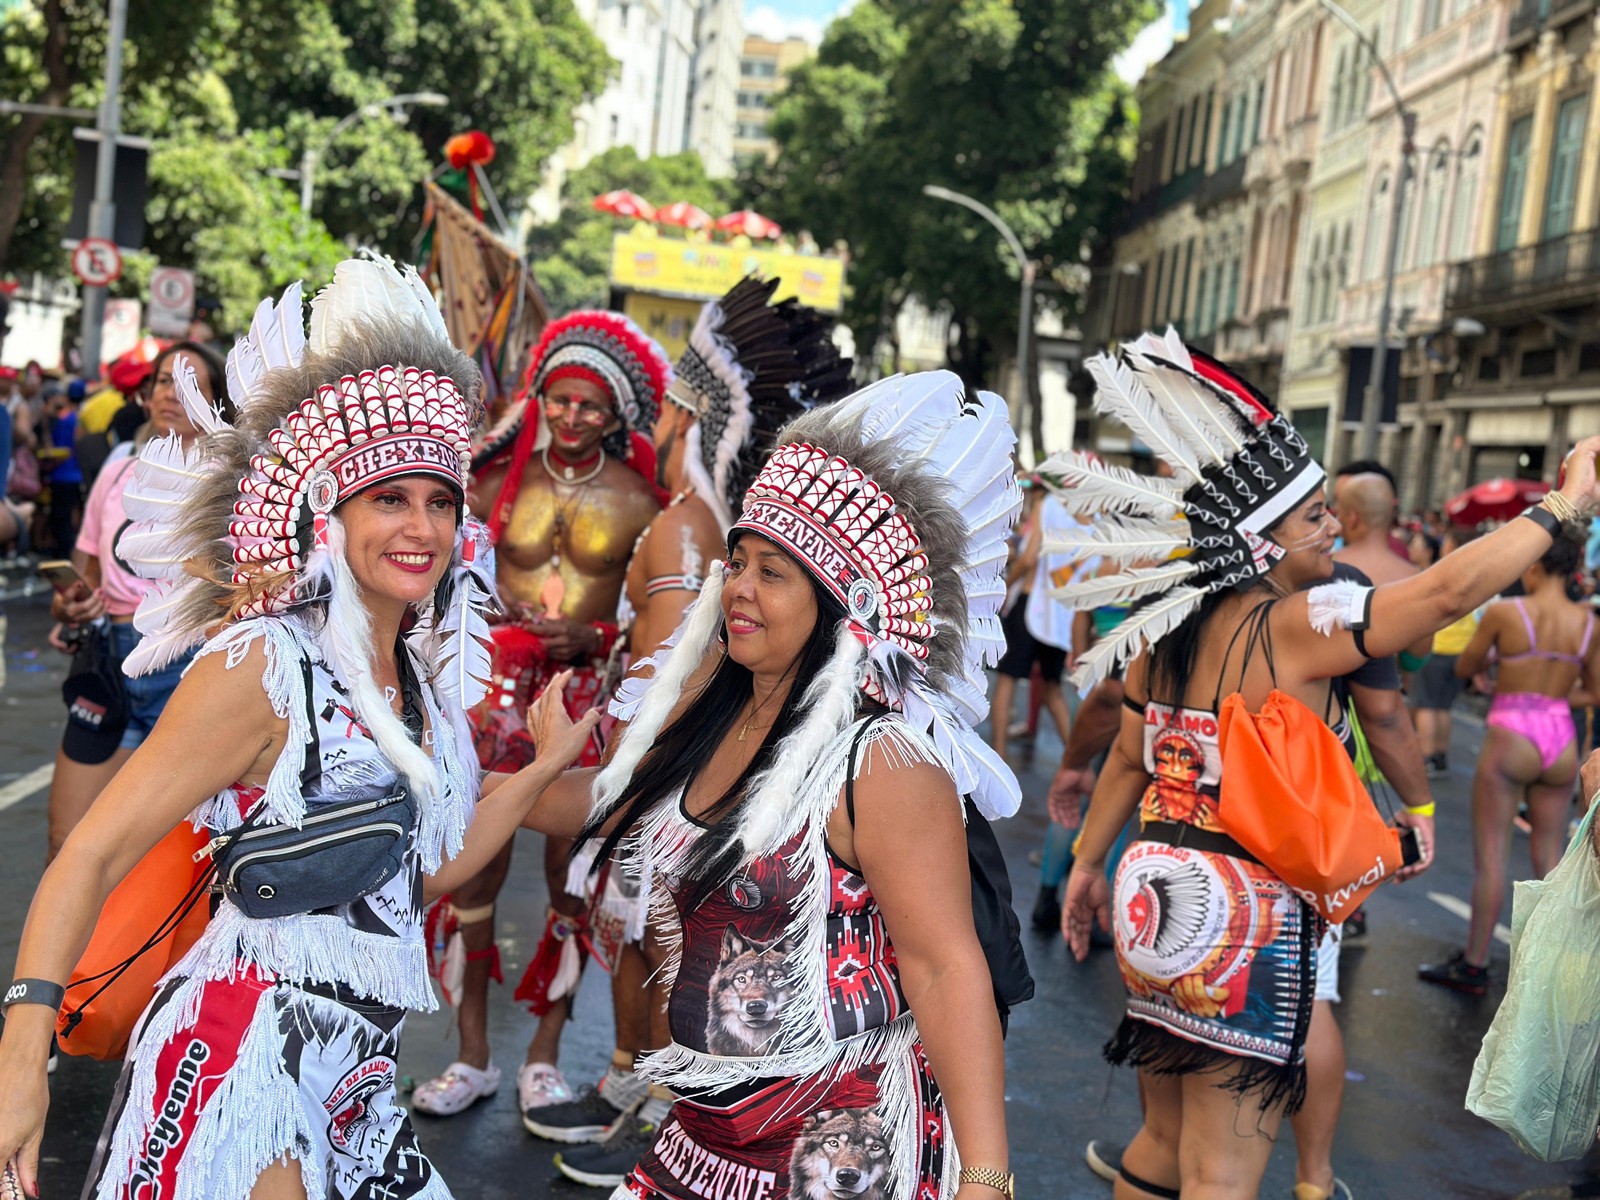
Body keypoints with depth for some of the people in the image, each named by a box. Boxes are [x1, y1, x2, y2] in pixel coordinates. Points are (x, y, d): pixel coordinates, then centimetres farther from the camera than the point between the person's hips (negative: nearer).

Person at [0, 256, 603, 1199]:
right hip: (244, 1066, -8)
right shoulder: (265, 664, -14)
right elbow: (92, 856, -17)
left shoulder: (418, 673, 8)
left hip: (357, 1084, 8)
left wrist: (546, 764, 10)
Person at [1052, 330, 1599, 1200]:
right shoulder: (1296, 624, -16)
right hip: (1248, 926, -7)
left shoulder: (1165, 629, 6)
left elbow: (1131, 760, 14)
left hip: (1162, 909, 8)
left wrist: (1088, 861, 25)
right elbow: (1452, 586, -20)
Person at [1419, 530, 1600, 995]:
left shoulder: (1504, 612, -12)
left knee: (1490, 854, 3)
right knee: (1549, 857, 16)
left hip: (1510, 736, -4)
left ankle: (1474, 965, 9)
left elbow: (1464, 668, 1)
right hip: (1561, 739, 5)